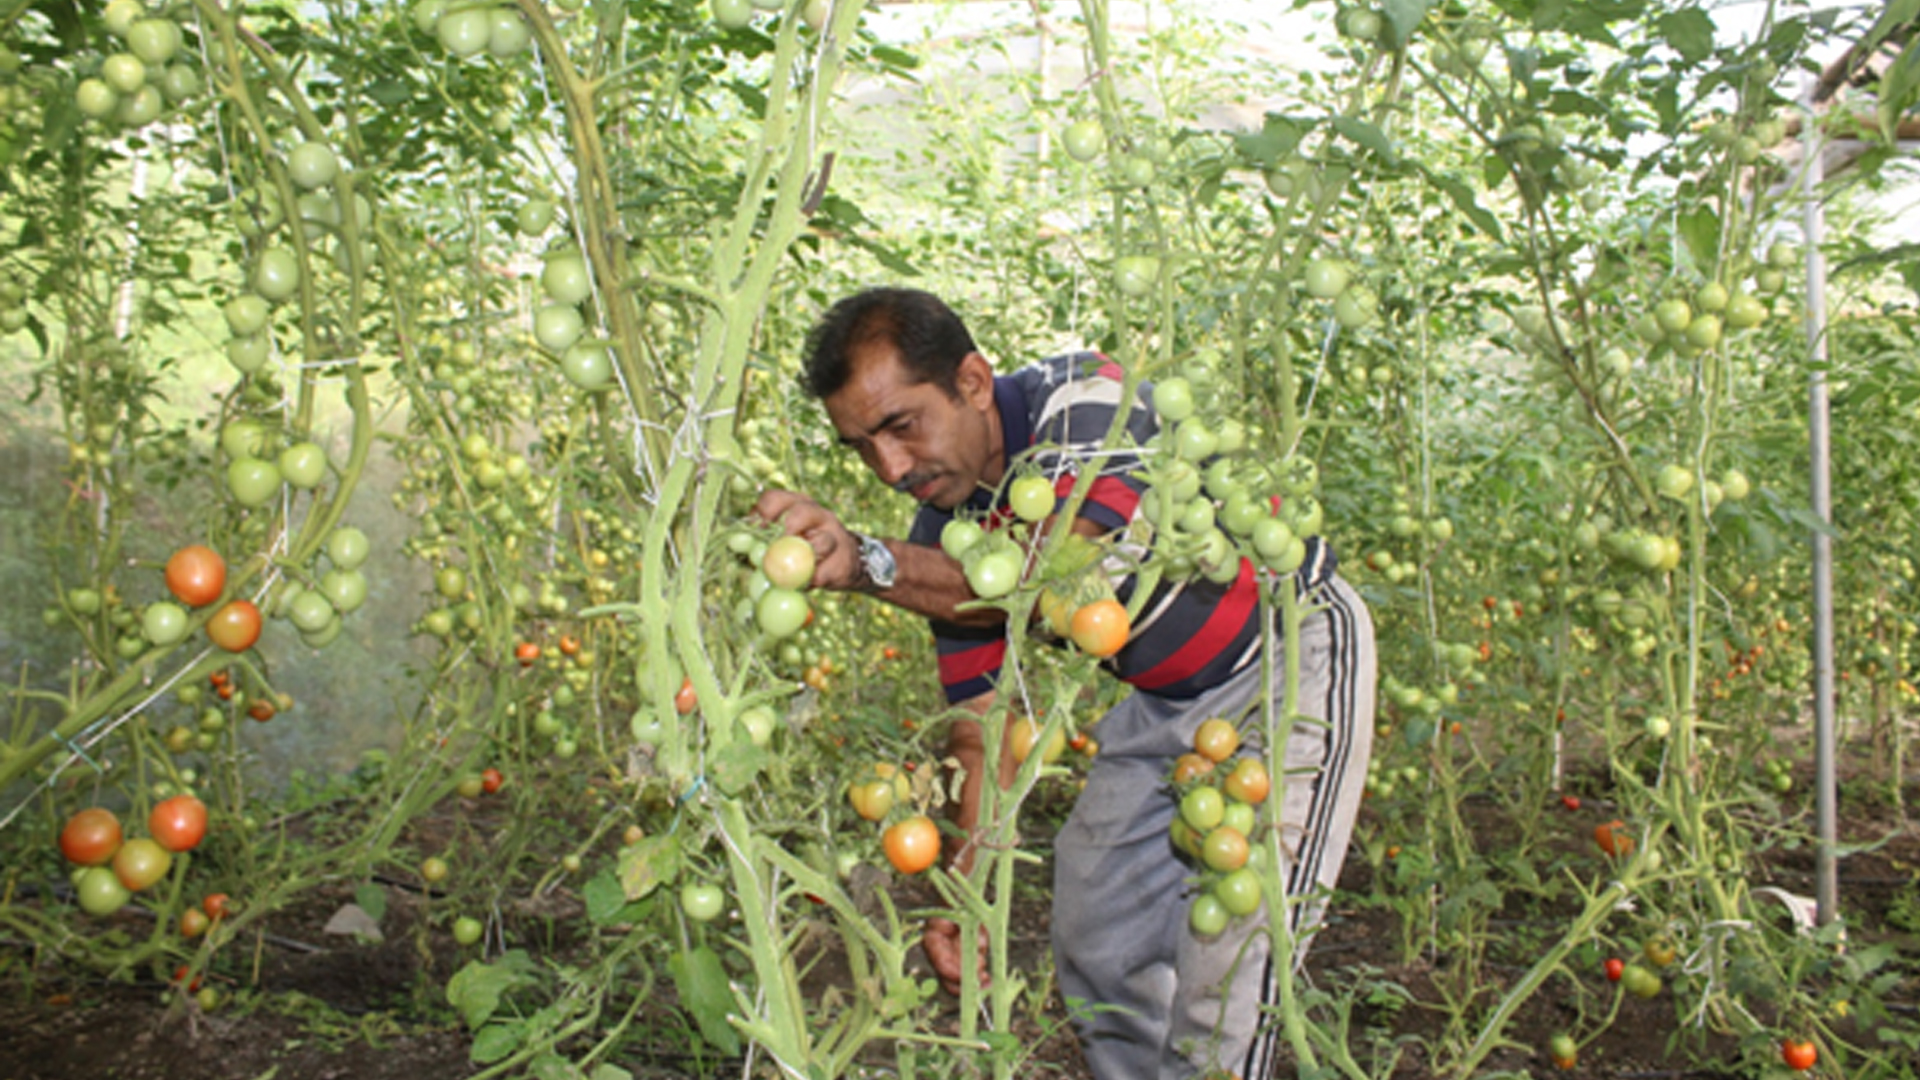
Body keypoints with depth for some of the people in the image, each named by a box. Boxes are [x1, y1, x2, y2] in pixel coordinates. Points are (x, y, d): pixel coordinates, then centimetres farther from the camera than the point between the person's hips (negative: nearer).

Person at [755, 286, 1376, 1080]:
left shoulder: (1086, 400, -27)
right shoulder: (944, 538, -8)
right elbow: (983, 719, -5)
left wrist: (870, 564, -55)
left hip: (1293, 652, -7)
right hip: (1164, 698, 7)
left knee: (1229, 943, -13)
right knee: (1093, 927, 10)